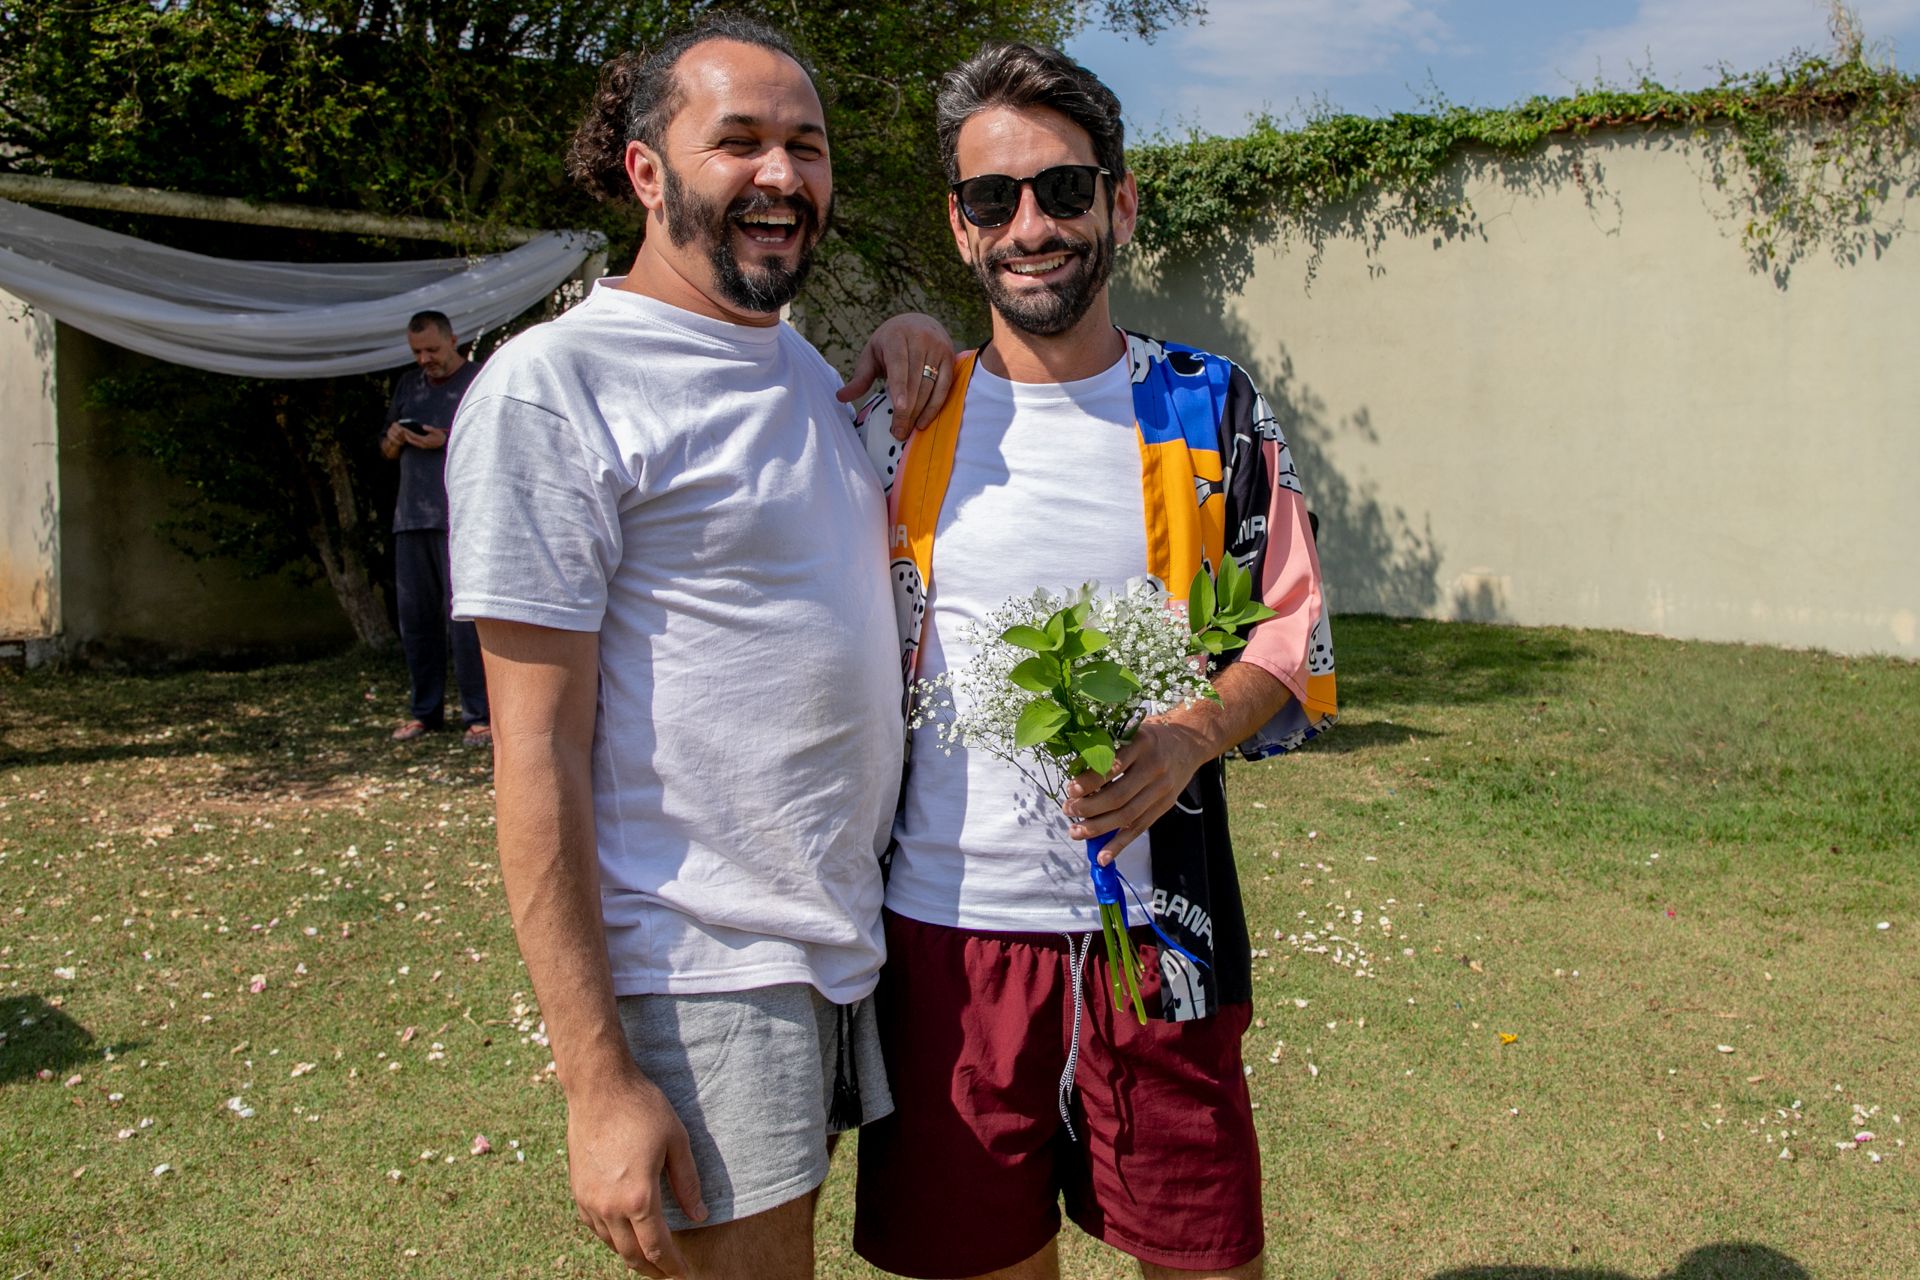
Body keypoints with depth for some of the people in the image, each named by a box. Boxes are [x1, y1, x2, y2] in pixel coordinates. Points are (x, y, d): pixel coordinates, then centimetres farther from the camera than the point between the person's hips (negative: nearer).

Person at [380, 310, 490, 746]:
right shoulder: (408, 384, 20)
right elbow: (387, 453, 25)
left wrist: (446, 441, -16)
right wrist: (392, 440, 2)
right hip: (410, 517, 6)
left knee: (463, 615, -9)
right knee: (414, 617, 7)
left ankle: (479, 715, -4)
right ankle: (424, 711, 17)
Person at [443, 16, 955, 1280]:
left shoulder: (800, 360, 11)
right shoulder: (554, 383, -13)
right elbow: (536, 752, -15)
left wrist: (913, 350, 8)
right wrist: (598, 1079, -18)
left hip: (854, 938, 8)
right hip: (701, 972, -7)